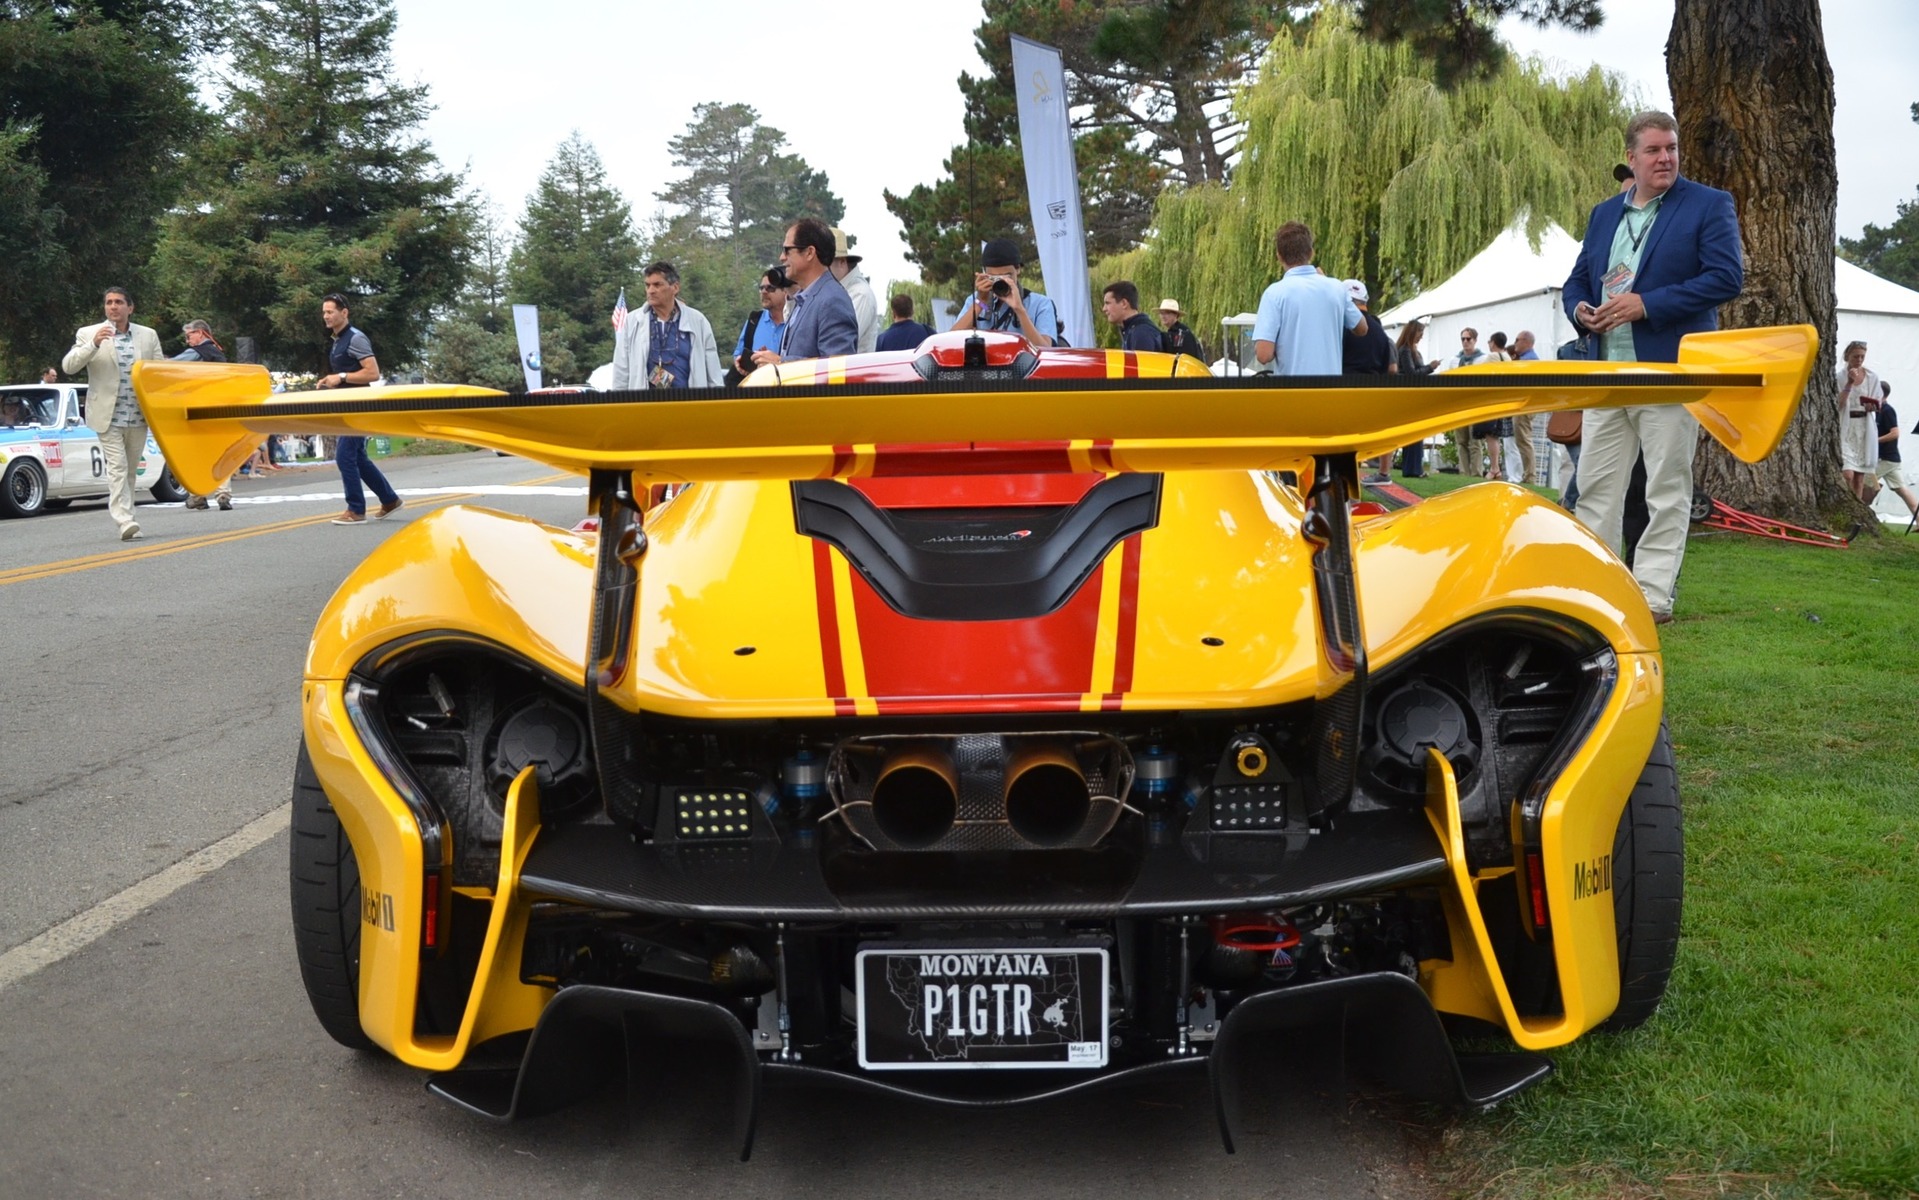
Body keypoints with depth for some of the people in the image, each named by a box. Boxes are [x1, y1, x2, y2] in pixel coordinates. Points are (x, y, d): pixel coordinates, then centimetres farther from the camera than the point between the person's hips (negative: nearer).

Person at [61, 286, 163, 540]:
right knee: (117, 469, -11)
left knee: (130, 470, 11)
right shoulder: (88, 334, 3)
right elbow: (68, 366, -7)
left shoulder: (148, 335, 10)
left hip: (138, 416, 3)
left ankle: (126, 517, 20)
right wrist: (94, 344, -21)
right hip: (108, 416, -3)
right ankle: (125, 522, -18)